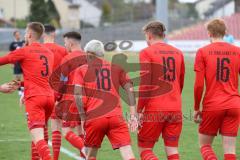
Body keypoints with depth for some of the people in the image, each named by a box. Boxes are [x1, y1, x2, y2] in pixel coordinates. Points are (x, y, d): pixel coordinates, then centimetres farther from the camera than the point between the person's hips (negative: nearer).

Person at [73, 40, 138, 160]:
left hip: (94, 118, -1)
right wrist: (133, 115, 3)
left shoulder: (81, 71, 11)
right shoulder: (116, 68, 17)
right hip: (116, 117, 1)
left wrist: (83, 118, 1)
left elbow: (78, 95, -3)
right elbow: (130, 89, 6)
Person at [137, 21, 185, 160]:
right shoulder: (178, 53, 12)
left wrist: (139, 110, -8)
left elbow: (145, 84, -12)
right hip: (175, 109, 5)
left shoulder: (146, 52, -5)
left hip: (154, 111, -5)